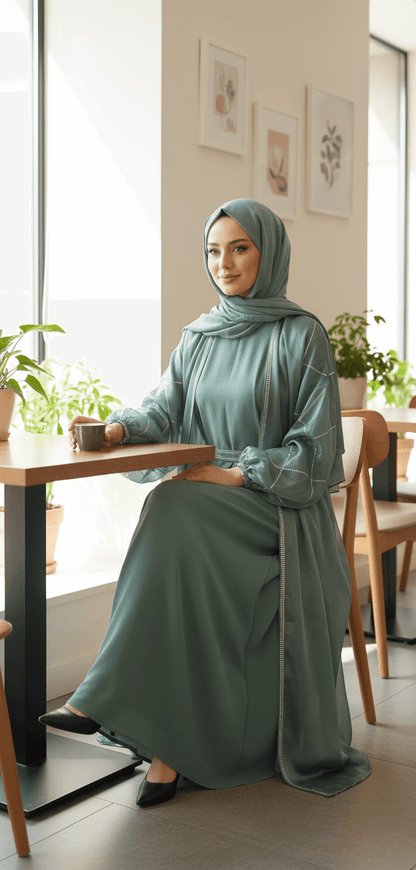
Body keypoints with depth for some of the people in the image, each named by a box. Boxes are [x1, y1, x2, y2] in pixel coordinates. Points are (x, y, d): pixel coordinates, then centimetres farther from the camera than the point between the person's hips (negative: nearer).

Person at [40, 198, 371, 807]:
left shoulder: (301, 335, -3)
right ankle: (171, 744, -20)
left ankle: (108, 698, -28)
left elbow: (315, 446, -7)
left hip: (277, 503, -5)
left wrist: (237, 474, -16)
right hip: (206, 503, 5)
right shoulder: (200, 336, 14)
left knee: (174, 511, -32)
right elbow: (164, 409, 5)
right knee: (182, 582, -26)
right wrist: (117, 428, -16)